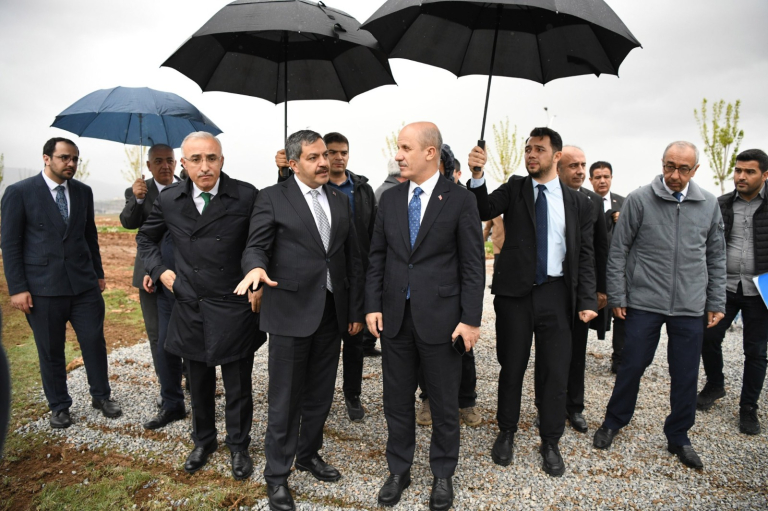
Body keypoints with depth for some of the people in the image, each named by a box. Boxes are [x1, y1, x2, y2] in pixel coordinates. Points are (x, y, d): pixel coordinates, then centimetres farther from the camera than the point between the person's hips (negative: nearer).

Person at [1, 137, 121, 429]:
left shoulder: (83, 192, 8)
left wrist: (98, 273, 14)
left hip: (84, 284, 3)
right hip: (43, 287, -3)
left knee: (95, 342, 6)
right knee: (51, 351, 9)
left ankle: (101, 396, 25)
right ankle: (58, 406, 26)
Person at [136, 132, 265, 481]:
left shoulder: (246, 196, -12)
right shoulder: (169, 199, 0)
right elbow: (146, 237, 17)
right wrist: (159, 270, 6)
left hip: (234, 308, -3)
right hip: (189, 308, 3)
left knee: (237, 386, 11)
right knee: (198, 383, 19)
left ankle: (238, 446, 33)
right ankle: (203, 441, 41)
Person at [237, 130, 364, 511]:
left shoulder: (341, 200, 10)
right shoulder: (273, 198, -3)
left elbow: (353, 260, 11)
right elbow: (255, 247, -8)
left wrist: (355, 311, 10)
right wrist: (257, 267, -33)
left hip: (332, 312, 5)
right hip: (291, 312, -4)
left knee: (320, 394, 16)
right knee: (285, 399, 5)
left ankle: (309, 454, 37)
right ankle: (277, 474, 22)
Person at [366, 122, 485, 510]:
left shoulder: (460, 200, -6)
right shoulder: (390, 199, 6)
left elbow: (473, 264, -6)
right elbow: (377, 257, 9)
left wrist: (471, 319, -10)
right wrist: (373, 305, 1)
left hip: (441, 318, -3)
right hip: (395, 317, 4)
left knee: (444, 403, 12)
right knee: (397, 401, 15)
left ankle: (443, 474, 33)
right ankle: (399, 471, 34)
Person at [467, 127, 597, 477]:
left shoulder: (578, 202, 5)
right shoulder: (515, 188, 4)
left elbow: (585, 255, 4)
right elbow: (484, 211, -13)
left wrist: (587, 300, -5)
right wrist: (477, 176, -29)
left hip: (555, 294, 1)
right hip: (515, 292, 0)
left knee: (555, 372, 7)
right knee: (511, 368, 11)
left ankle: (550, 444, 26)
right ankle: (506, 433, 31)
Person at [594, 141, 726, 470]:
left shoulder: (709, 205, 5)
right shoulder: (639, 200, -5)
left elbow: (716, 257, 12)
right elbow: (618, 251, -3)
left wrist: (717, 302, 9)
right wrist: (616, 297, -5)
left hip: (690, 307, 3)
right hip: (644, 303, -3)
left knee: (686, 376, 10)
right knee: (632, 366, 6)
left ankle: (678, 437, 28)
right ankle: (614, 422, 27)